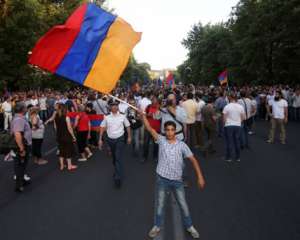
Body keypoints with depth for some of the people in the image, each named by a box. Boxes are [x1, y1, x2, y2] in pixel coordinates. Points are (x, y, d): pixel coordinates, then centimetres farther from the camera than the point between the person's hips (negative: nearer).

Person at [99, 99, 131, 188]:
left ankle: (118, 178, -13)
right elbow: (102, 128, 3)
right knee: (114, 157, 20)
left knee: (119, 158, -13)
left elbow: (128, 126, 5)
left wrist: (129, 137, 9)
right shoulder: (107, 117, -3)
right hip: (110, 139, 3)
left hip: (119, 139, -3)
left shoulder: (122, 116, -6)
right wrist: (100, 139, 1)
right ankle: (117, 170, 46)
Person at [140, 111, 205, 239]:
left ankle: (189, 226, 35)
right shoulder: (161, 140, -6)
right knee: (160, 204, 15)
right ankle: (157, 226, 35)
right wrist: (142, 115, -25)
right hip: (162, 178, 0)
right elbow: (150, 129, -13)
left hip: (177, 180, 0)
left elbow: (193, 159, -6)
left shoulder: (182, 145, -6)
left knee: (183, 204, 13)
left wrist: (200, 176, -12)